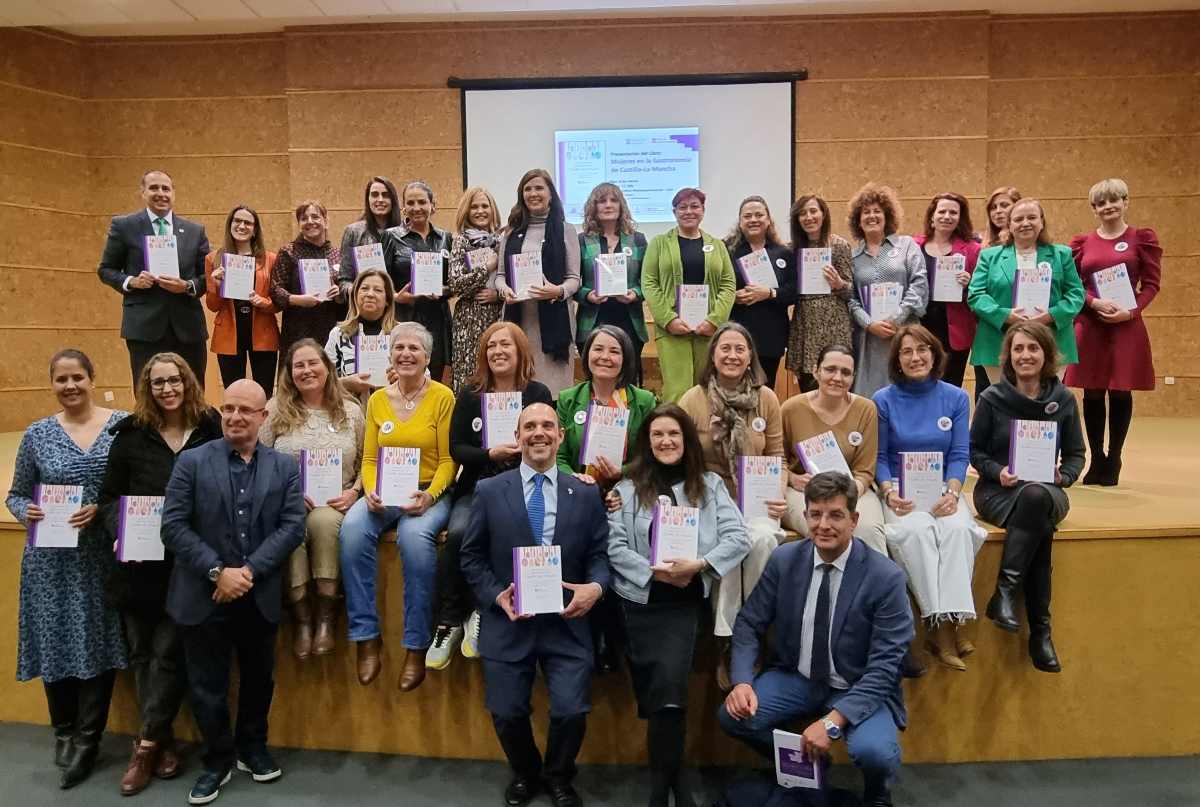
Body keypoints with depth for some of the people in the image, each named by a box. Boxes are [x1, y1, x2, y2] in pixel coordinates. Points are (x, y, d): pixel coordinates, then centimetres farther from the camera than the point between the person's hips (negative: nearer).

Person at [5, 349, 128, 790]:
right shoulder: (37, 434, 3)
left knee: (98, 643, 5)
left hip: (103, 556, -1)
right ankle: (64, 735, 32)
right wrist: (27, 512, -11)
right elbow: (16, 494, 10)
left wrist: (103, 508, -17)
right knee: (55, 643, 9)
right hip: (52, 560, 2)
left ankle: (86, 742, 23)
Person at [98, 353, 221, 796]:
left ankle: (147, 743, 16)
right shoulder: (130, 436, 4)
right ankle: (163, 741, 26)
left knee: (168, 652, -1)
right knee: (142, 652, 11)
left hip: (187, 564, -3)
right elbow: (109, 498, 6)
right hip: (140, 563, 3)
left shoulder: (212, 431, -2)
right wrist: (120, 535, -11)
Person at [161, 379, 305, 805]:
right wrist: (217, 572, -17)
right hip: (203, 596, -1)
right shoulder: (192, 461, -2)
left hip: (260, 596, 2)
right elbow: (173, 525, -8)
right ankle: (218, 760, 30)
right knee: (207, 685, 9)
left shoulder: (284, 467, 2)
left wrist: (249, 571, -16)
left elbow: (292, 527, -5)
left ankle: (252, 748, 39)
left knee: (259, 678, 17)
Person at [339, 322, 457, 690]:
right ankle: (367, 638, -18)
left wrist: (428, 497, -20)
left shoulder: (442, 397, -3)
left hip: (429, 493, -3)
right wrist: (371, 491, -11)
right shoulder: (377, 399, 9)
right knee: (353, 528, -28)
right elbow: (369, 459, 9)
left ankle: (416, 647, -21)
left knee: (415, 535, -35)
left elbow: (448, 460, -4)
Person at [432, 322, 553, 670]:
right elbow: (456, 448, 4)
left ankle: (480, 614, -12)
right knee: (458, 534, -27)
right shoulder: (470, 395, 11)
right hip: (477, 487, 2)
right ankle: (449, 622, -12)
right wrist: (491, 453, -13)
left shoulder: (537, 393, 5)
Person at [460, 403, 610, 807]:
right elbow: (471, 556, 3)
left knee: (572, 711, -7)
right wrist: (497, 595, -11)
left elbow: (599, 555, 3)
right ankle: (525, 773, 38)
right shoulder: (489, 491, 2)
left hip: (566, 622, 0)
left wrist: (596, 587, -17)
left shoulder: (586, 494, 5)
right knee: (507, 713, 4)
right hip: (508, 622, 0)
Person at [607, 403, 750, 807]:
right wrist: (655, 573, -15)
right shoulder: (627, 488, 3)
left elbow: (738, 538, -3)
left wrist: (699, 565, -16)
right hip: (638, 601, 1)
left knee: (668, 689, -12)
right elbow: (615, 546, -4)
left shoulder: (710, 484, 6)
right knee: (653, 694, 4)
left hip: (684, 602, 0)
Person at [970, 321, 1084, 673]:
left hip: (1046, 491, 2)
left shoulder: (1063, 399, 6)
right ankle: (1040, 631, -27)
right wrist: (998, 472, -13)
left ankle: (1004, 593, -32)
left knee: (1036, 497, -38)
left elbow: (1076, 454, 12)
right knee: (1041, 527, -35)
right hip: (997, 490, -1)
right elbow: (975, 450, 5)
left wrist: (1064, 475, -9)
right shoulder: (992, 399, 0)